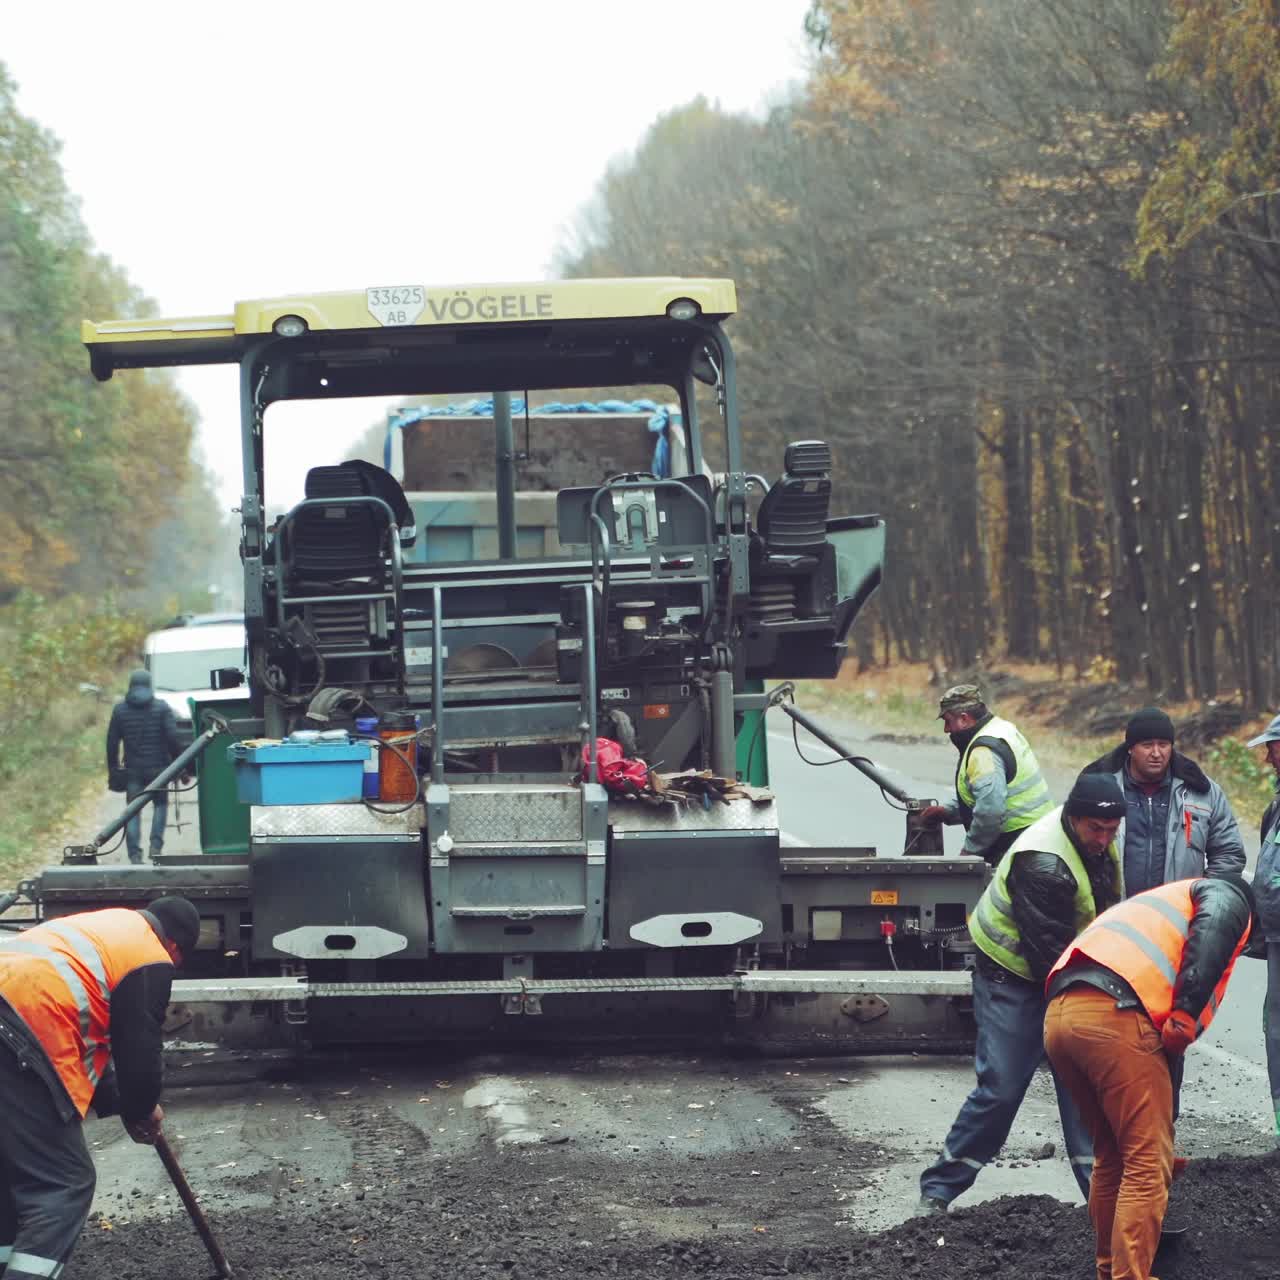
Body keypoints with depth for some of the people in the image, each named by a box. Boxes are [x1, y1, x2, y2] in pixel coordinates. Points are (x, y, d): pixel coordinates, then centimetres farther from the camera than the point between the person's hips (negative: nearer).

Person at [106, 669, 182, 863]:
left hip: (133, 769, 1)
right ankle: (156, 845, 2)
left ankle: (135, 854, -2)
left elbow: (112, 743, 4)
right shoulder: (161, 707, -2)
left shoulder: (120, 710, 4)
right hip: (158, 767, -1)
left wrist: (113, 771, 10)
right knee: (160, 804, 16)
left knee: (133, 811, 6)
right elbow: (173, 738, -9)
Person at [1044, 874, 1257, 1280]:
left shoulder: (1161, 901, 42)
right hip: (1114, 1015, -8)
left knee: (1111, 1156, 23)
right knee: (1148, 1165, -1)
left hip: (1059, 1015, 8)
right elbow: (1210, 932, -6)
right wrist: (1184, 1017, -11)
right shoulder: (1228, 898, 21)